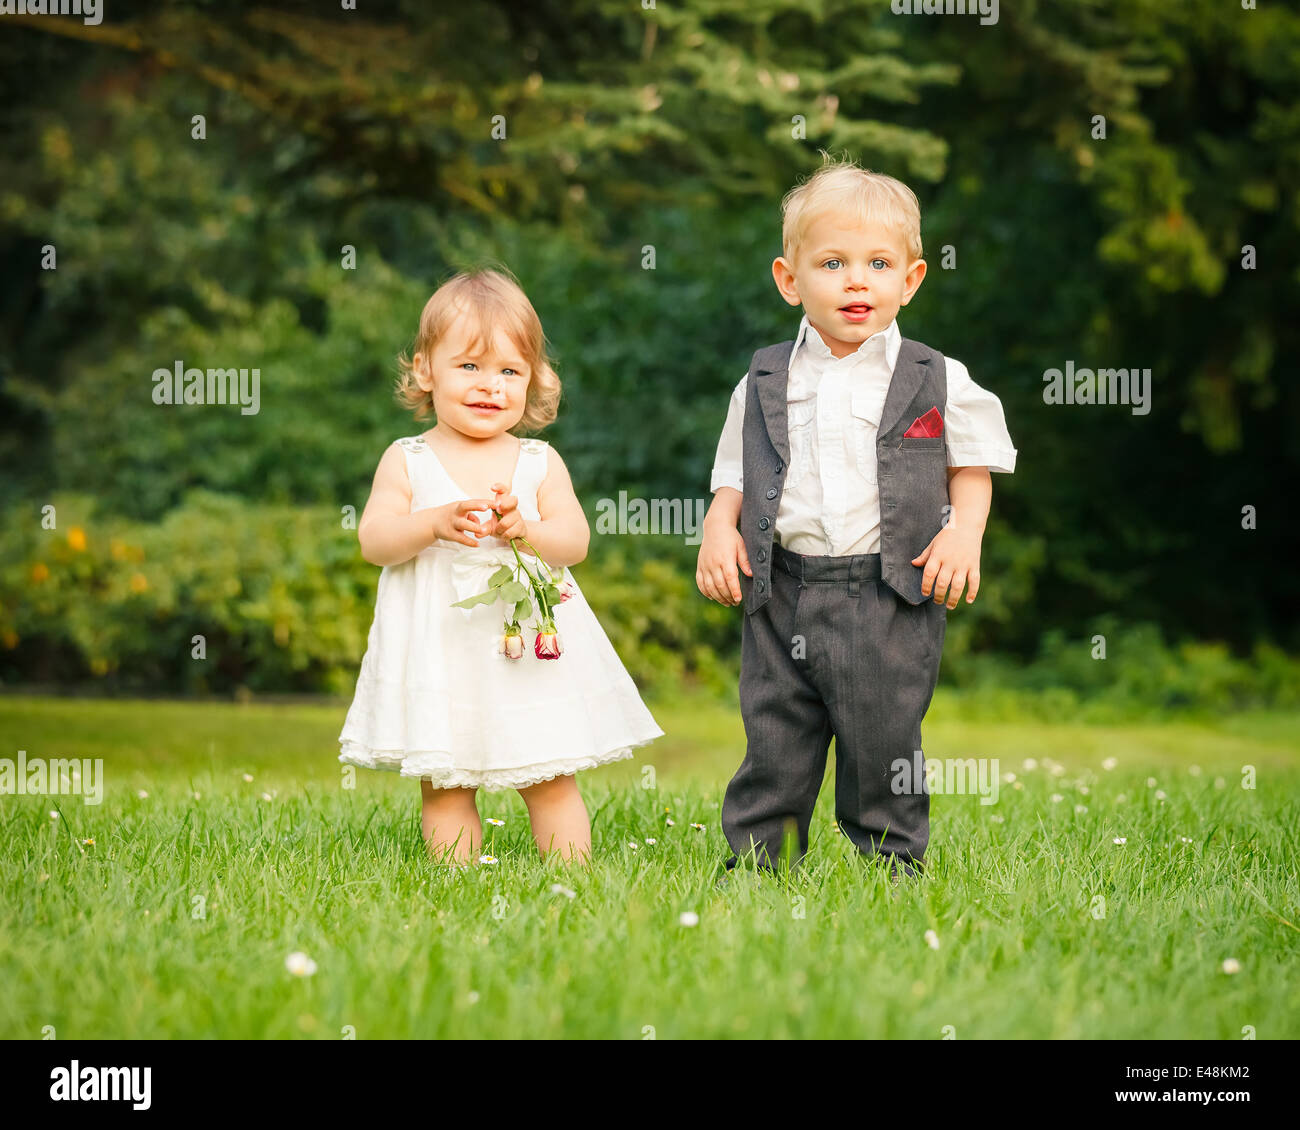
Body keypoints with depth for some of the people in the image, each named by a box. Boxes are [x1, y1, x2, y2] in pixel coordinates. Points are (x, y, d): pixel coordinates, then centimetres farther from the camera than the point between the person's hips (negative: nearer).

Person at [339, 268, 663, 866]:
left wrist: (522, 529, -22)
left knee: (553, 782, 2)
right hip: (440, 648, -1)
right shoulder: (407, 460, 3)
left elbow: (574, 541, -3)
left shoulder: (540, 463, 6)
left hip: (530, 644, 1)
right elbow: (373, 539, -6)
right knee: (445, 785, 1)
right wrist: (435, 524, -23)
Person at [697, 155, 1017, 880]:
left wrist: (965, 530, -7)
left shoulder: (936, 381, 2)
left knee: (883, 749, 3)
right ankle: (756, 868, 20)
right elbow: (735, 473, 15)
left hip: (890, 598, -2)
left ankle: (893, 869, 18)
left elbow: (972, 466, 9)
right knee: (773, 746, 8)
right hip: (784, 591, 2)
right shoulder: (765, 383, 7)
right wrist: (720, 526, -3)